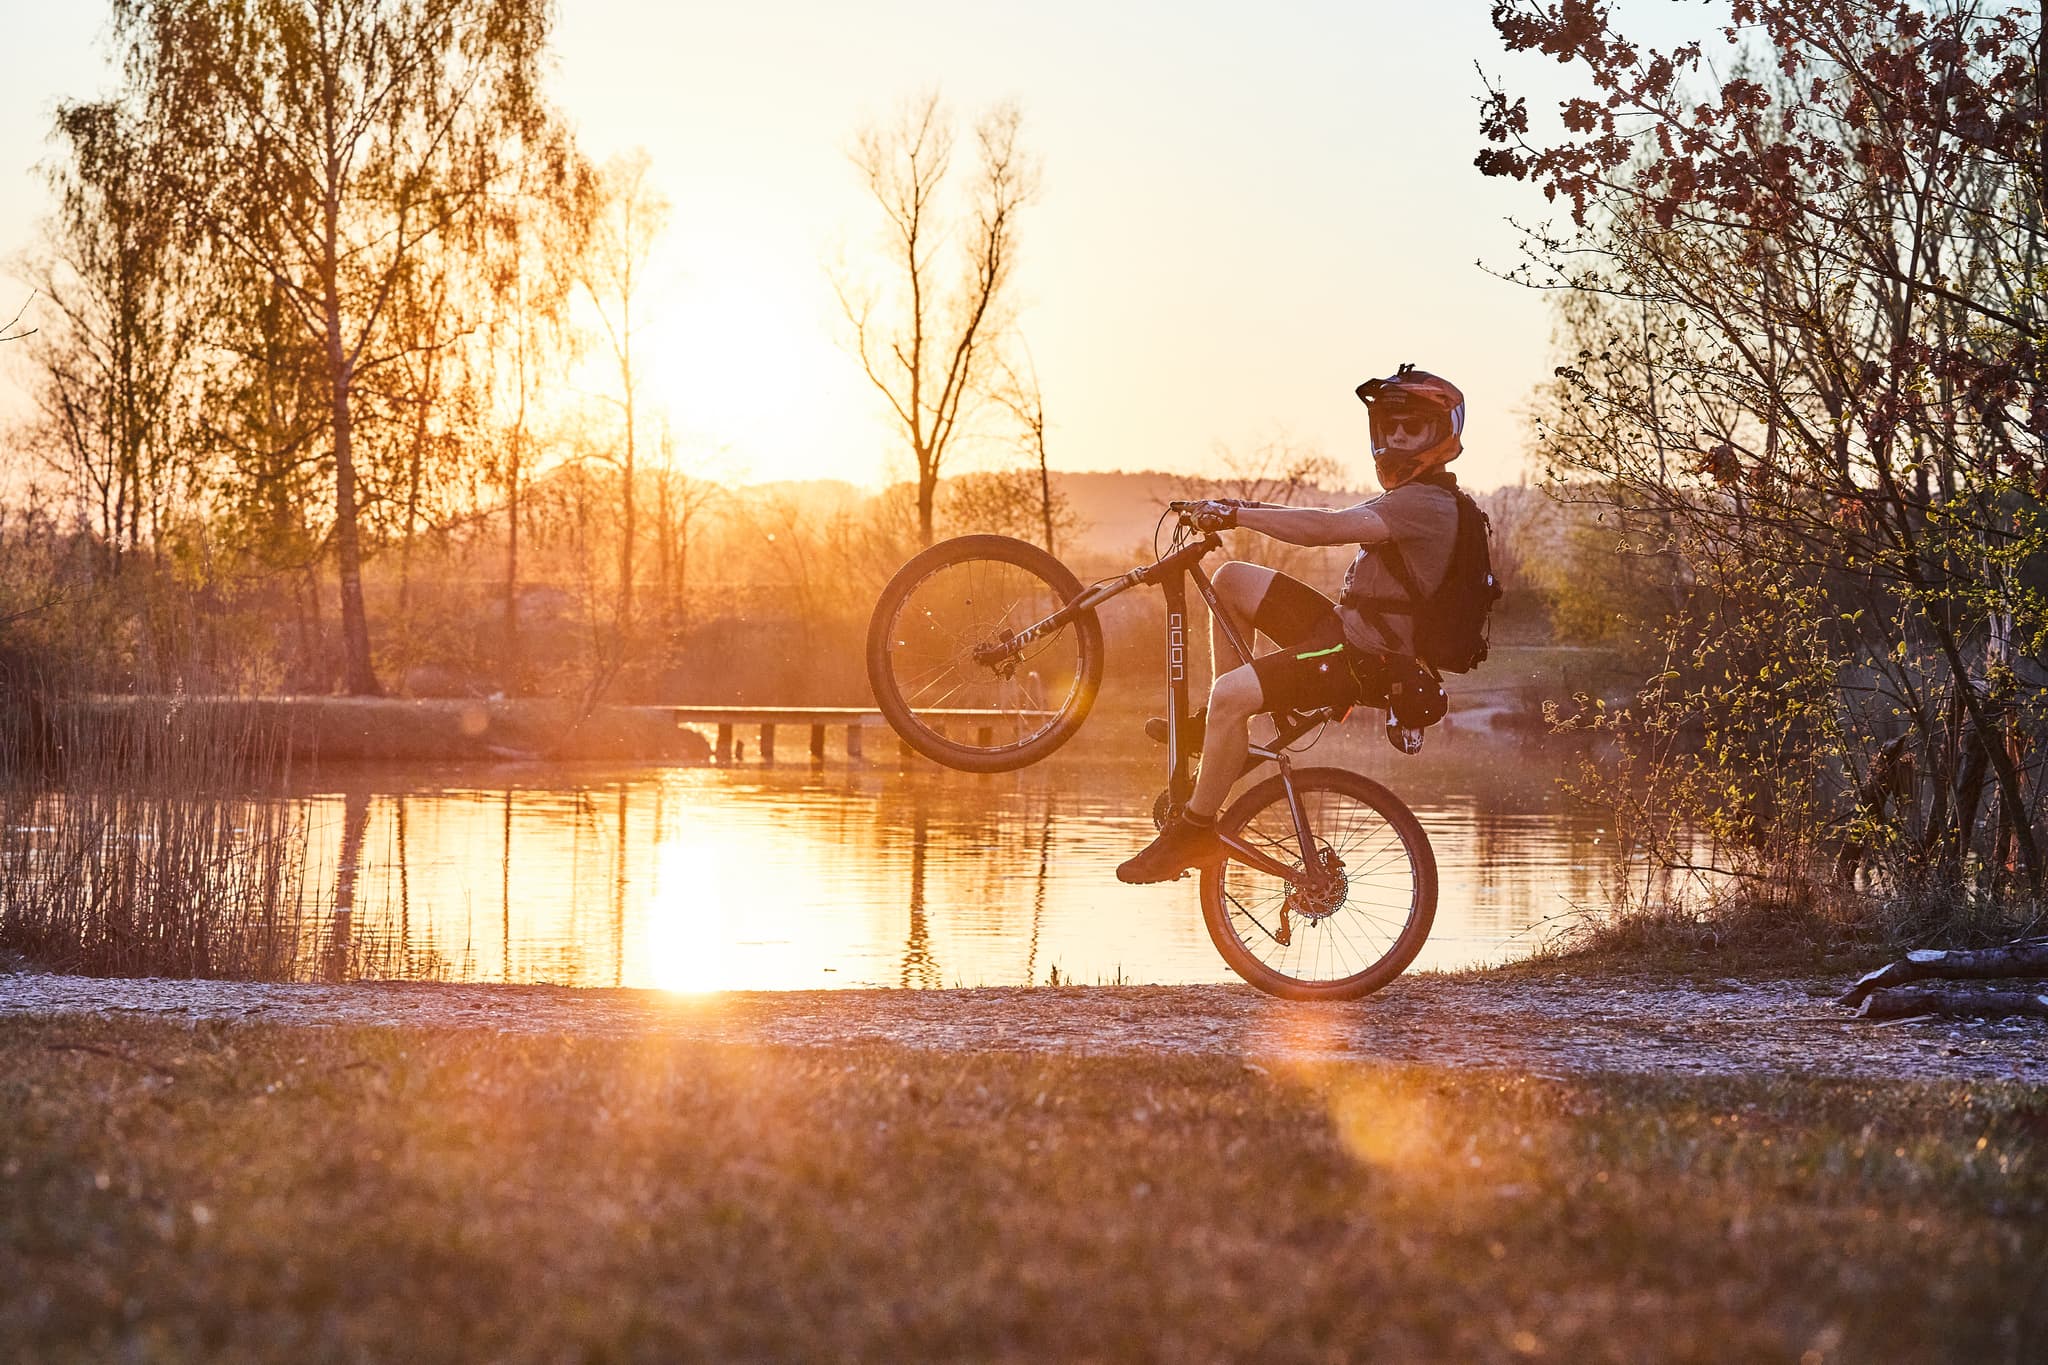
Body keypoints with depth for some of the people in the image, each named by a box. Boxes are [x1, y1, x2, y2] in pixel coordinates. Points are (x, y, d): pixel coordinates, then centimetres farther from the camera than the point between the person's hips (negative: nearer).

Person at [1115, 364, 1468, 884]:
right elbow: (1336, 525, 17)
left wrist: (1237, 516, -23)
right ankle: (1218, 728, 13)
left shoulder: (1426, 504, -18)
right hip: (1346, 627, 11)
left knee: (1231, 693, -26)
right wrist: (1252, 510, 4)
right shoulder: (1407, 499, 18)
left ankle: (1195, 832, -16)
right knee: (1231, 579, 10)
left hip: (1366, 659, -11)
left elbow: (1328, 528, -28)